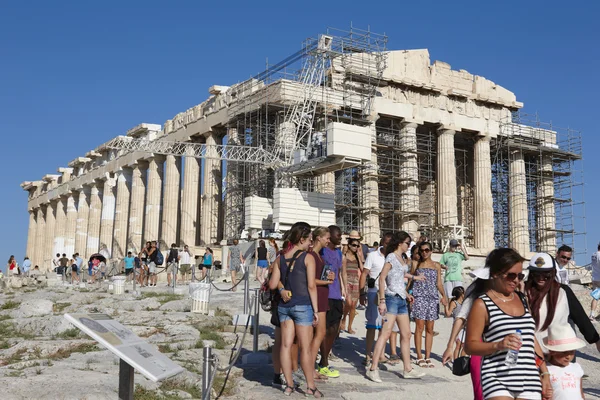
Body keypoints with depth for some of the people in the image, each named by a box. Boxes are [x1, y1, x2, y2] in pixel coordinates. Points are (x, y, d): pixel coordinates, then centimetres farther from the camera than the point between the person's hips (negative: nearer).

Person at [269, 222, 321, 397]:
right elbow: (311, 286, -11)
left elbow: (272, 284, 7)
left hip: (284, 305, 5)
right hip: (302, 305, -5)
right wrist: (315, 310, -6)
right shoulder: (308, 258, -7)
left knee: (286, 345, 8)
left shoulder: (281, 258, 8)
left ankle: (289, 385, 15)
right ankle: (310, 386, 11)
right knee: (305, 348, 2)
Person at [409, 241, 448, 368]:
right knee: (419, 327, -4)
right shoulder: (416, 264, 7)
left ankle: (428, 357, 11)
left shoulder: (437, 266, 12)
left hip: (433, 298, 2)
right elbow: (410, 281, 8)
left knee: (430, 329, 5)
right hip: (419, 297, -2)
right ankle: (419, 357, 3)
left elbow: (439, 283, 9)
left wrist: (444, 296, -8)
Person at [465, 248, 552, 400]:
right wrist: (498, 345, -20)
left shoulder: (522, 299, 16)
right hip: (498, 381, -6)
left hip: (530, 381, 6)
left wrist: (545, 373, 19)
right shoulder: (482, 304, -3)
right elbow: (470, 345, -5)